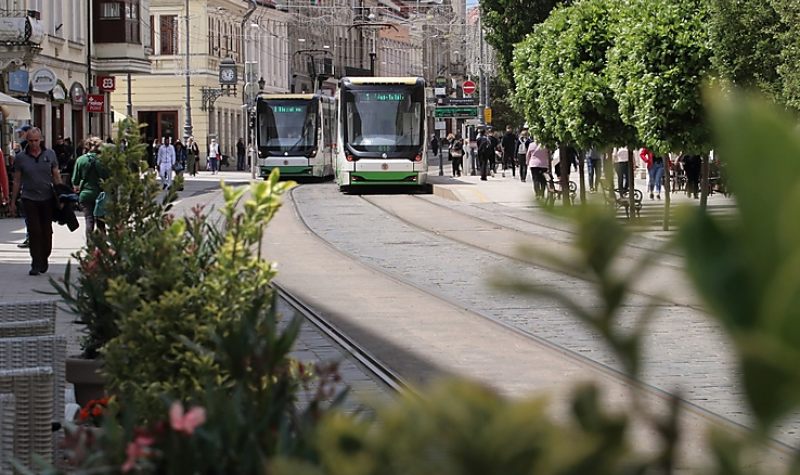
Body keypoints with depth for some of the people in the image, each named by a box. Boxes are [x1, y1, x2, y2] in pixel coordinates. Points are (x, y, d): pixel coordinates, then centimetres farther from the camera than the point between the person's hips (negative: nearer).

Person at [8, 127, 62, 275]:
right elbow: (17, 181, 6)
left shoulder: (50, 154, 4)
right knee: (34, 231, -7)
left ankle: (44, 259, 24)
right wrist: (12, 201, 6)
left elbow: (56, 177, 9)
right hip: (29, 199, -1)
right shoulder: (20, 158, 1)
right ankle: (36, 264, -4)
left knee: (47, 231, 8)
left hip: (47, 198, 1)